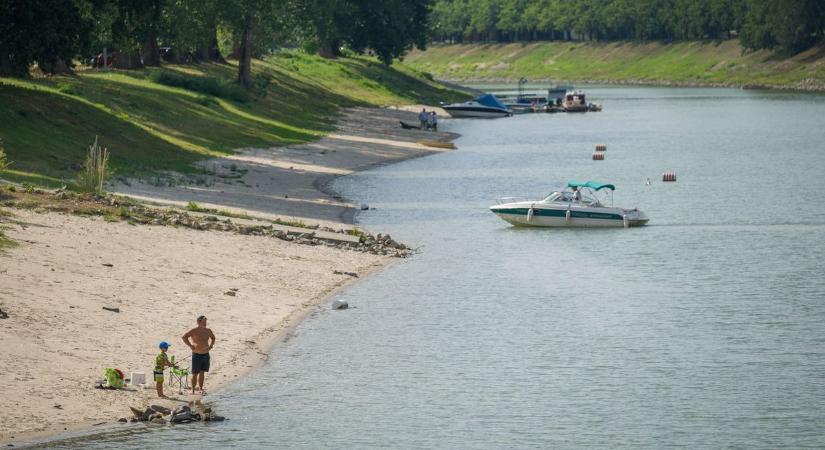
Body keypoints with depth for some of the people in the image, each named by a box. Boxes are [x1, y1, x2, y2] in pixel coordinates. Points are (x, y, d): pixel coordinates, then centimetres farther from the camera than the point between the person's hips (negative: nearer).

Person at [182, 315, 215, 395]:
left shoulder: (208, 331, 7)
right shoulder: (194, 331, -11)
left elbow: (213, 337, 27)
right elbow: (184, 337, -17)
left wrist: (211, 346, 12)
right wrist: (190, 346, -17)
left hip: (206, 354, 5)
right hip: (197, 354, -5)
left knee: (202, 372, 10)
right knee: (195, 373, -1)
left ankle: (200, 388, 18)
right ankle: (193, 389, 8)